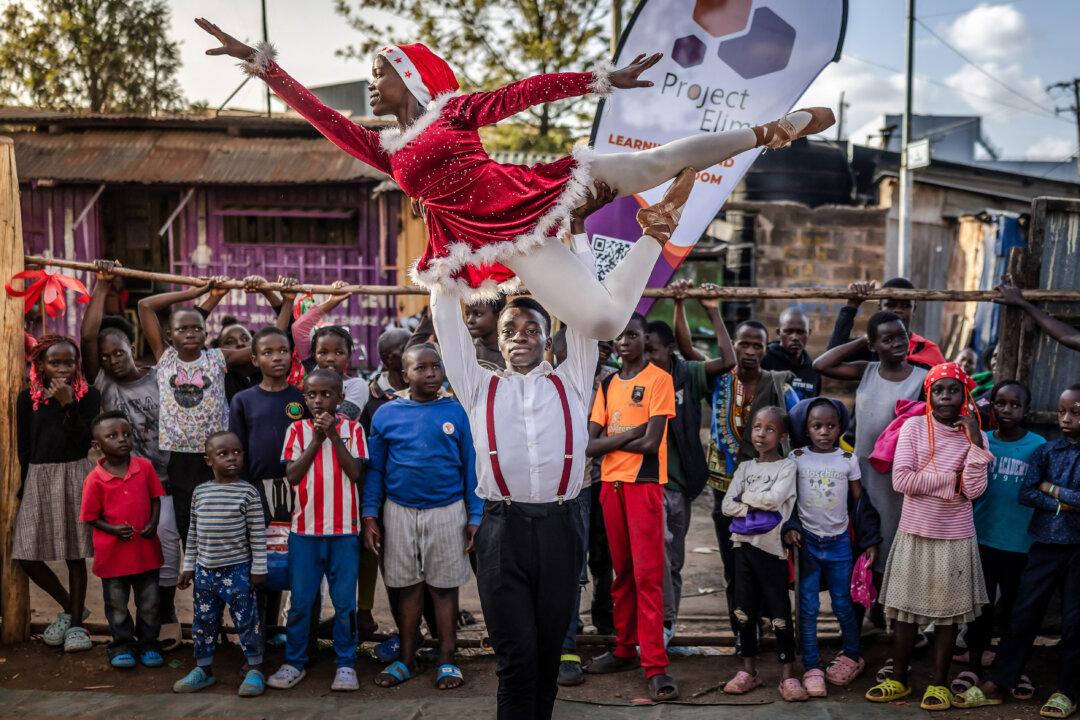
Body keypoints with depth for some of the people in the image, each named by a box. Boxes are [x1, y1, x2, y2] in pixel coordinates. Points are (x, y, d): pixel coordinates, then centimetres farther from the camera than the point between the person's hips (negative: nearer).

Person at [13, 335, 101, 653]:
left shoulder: (88, 395, -1)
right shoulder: (28, 399, 4)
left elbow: (84, 442, -10)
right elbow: (24, 449, 8)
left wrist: (68, 404, -17)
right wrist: (24, 490, 6)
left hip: (76, 475, -2)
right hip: (39, 477, 2)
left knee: (75, 554, 1)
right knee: (27, 556, -2)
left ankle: (75, 622, 15)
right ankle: (70, 607, 19)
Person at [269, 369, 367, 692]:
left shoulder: (352, 429, 3)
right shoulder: (297, 430, 4)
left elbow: (356, 473, -7)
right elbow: (292, 476, -6)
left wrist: (334, 436, -12)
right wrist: (316, 439, -11)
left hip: (344, 529, -1)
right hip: (305, 528, 1)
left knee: (344, 601, 4)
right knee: (300, 600, 7)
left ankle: (346, 663, 15)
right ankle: (294, 662, 19)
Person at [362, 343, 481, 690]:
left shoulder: (455, 411, -3)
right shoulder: (386, 414, 0)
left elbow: (470, 467, 0)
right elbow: (374, 469, 4)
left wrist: (474, 517, -2)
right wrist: (369, 516, -2)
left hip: (447, 511, -1)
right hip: (400, 511, 1)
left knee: (444, 586, 7)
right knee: (407, 585, 11)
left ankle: (447, 660, 17)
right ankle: (407, 659, 23)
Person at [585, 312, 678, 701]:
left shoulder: (659, 379, -6)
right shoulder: (607, 384, 11)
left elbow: (651, 443, -15)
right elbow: (590, 444, 2)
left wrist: (610, 440, -2)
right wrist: (630, 433, -11)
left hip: (645, 484, -6)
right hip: (611, 484, 6)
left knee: (647, 574, -7)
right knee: (622, 571, 13)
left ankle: (655, 665, -5)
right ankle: (625, 650, 23)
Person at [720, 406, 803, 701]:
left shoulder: (787, 466, -2)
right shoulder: (745, 467, 10)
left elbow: (774, 498, -19)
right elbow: (726, 505, 1)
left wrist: (746, 496, -5)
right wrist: (756, 509, -11)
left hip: (772, 548, -4)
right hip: (744, 544, 5)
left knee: (779, 613, -1)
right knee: (744, 610, 9)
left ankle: (788, 674, 7)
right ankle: (748, 670, 20)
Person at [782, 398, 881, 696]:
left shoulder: (848, 460, 1)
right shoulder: (796, 458, -3)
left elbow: (859, 501, 6)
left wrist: (869, 540, 4)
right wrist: (789, 527, -14)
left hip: (839, 542, 1)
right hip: (807, 541, -1)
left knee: (843, 604, 11)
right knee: (808, 608, 0)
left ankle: (852, 656, 32)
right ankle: (812, 668, 8)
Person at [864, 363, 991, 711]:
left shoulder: (975, 436, -1)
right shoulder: (913, 427, -5)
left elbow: (974, 490, -14)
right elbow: (901, 480, -15)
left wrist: (975, 441, -18)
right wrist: (952, 479, -12)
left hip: (955, 538, 0)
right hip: (914, 533, 0)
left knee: (949, 611, 7)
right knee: (905, 607, 7)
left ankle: (939, 683, 20)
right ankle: (899, 679, 21)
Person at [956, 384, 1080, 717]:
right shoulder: (1046, 450, 3)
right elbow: (1025, 494, -6)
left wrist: (1051, 488, -9)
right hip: (1045, 544, 2)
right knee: (1024, 614, 5)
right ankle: (997, 684, 12)